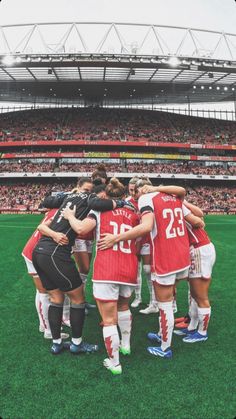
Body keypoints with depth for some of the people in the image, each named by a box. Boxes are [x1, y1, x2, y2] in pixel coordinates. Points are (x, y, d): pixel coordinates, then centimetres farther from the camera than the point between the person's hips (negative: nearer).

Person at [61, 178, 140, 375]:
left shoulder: (100, 210, 1)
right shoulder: (133, 213, 12)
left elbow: (81, 228, -14)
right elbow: (138, 245, 15)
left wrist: (70, 216, 3)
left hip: (106, 272, -4)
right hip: (129, 270, 5)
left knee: (109, 320, 7)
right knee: (123, 306, 31)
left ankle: (114, 363, 18)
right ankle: (126, 344, 45)